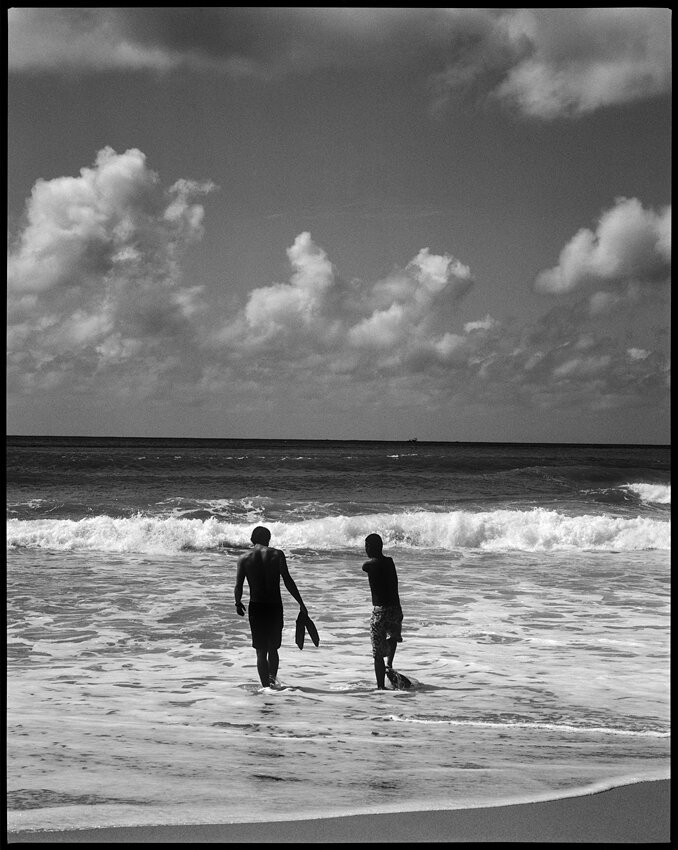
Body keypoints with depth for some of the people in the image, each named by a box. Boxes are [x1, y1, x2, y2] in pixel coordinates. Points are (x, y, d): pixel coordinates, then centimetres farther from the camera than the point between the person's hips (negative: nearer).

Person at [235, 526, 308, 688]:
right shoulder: (277, 554, -3)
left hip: (256, 607, 0)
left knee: (261, 651, 8)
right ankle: (272, 678, -2)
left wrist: (238, 603, 15)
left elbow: (238, 586, -4)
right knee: (273, 648, 16)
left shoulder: (244, 559, 0)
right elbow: (288, 581, -9)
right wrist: (301, 603, -6)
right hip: (275, 607, 0)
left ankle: (266, 686, 1)